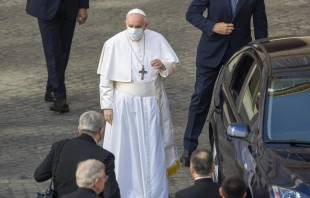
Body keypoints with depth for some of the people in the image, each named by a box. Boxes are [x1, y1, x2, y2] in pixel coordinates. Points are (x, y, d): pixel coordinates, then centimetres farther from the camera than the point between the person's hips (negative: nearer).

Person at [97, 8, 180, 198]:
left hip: (150, 103, 2)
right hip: (123, 103, -2)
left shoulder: (157, 39, -6)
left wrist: (163, 65, -23)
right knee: (124, 148, 2)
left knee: (152, 148, 6)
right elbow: (106, 78, -6)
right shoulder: (114, 44, -12)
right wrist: (107, 106, -7)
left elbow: (173, 66, 0)